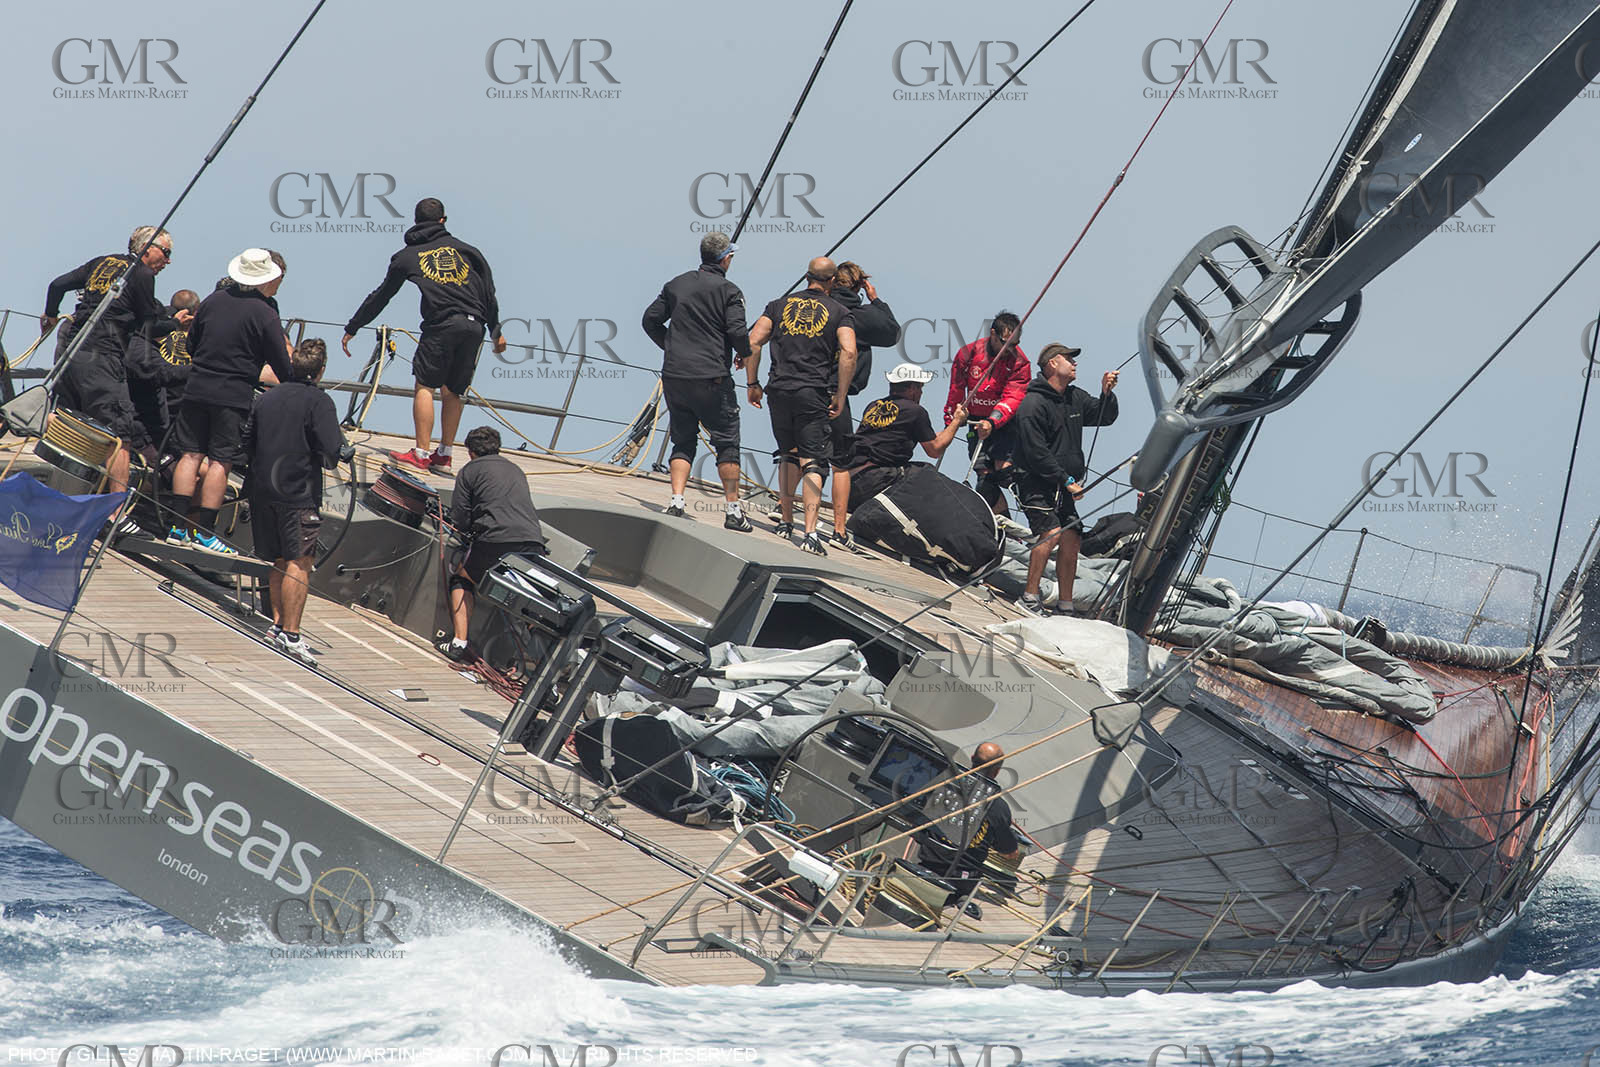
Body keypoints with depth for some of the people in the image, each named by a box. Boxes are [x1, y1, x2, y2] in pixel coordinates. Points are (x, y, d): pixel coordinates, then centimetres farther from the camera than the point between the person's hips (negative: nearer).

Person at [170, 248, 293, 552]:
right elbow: (282, 365, -6)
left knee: (190, 455, 8)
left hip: (197, 389, 5)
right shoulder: (264, 314, -9)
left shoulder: (214, 300, 7)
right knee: (220, 462, -1)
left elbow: (191, 344, 17)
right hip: (233, 396, -5)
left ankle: (179, 527, 7)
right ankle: (204, 532, -1)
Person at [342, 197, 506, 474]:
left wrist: (351, 328, 31)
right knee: (453, 391, 13)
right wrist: (496, 332, 24)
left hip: (442, 324, -4)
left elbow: (380, 297, 22)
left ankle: (421, 454, -7)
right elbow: (488, 292, 18)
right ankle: (444, 455, 13)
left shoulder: (407, 256, 16)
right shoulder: (464, 248, 21)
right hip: (474, 326, 4)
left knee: (425, 386, 1)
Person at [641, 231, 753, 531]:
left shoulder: (676, 284, 9)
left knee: (682, 442, 13)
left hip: (674, 376, 4)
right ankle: (733, 511, 5)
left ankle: (676, 502, -3)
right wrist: (744, 354, 6)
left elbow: (651, 320, 11)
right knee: (727, 443, 5)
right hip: (711, 378, -4)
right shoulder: (728, 291, -6)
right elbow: (738, 332, -14)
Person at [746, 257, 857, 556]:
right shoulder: (838, 311, 5)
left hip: (779, 389, 3)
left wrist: (753, 384, 10)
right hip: (813, 395, -3)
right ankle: (810, 533, -16)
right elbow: (848, 353, -9)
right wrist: (840, 396, -4)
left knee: (788, 456, 22)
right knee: (812, 463, -4)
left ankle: (786, 521, 26)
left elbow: (753, 342, 4)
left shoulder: (780, 304, 12)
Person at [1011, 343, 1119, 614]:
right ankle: (1030, 597, -18)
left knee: (1071, 540, 0)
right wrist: (1066, 480, -18)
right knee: (1051, 533, -23)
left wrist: (1106, 393, 0)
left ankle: (1065, 605, 8)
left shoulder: (1075, 398, 12)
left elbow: (1105, 417, 21)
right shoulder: (1033, 404, -12)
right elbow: (1036, 454, -17)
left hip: (1065, 487, 7)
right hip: (1037, 485, -7)